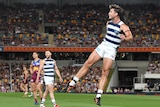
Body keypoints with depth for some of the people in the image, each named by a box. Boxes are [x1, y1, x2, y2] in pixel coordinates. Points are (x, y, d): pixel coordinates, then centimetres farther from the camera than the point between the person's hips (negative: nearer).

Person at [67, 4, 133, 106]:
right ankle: (73, 83, 2)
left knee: (105, 72, -11)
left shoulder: (123, 26, -12)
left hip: (111, 50, -5)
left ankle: (98, 97, -9)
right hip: (103, 45, 5)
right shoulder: (108, 23, 9)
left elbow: (130, 36, -27)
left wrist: (125, 38, -47)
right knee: (88, 63, -4)